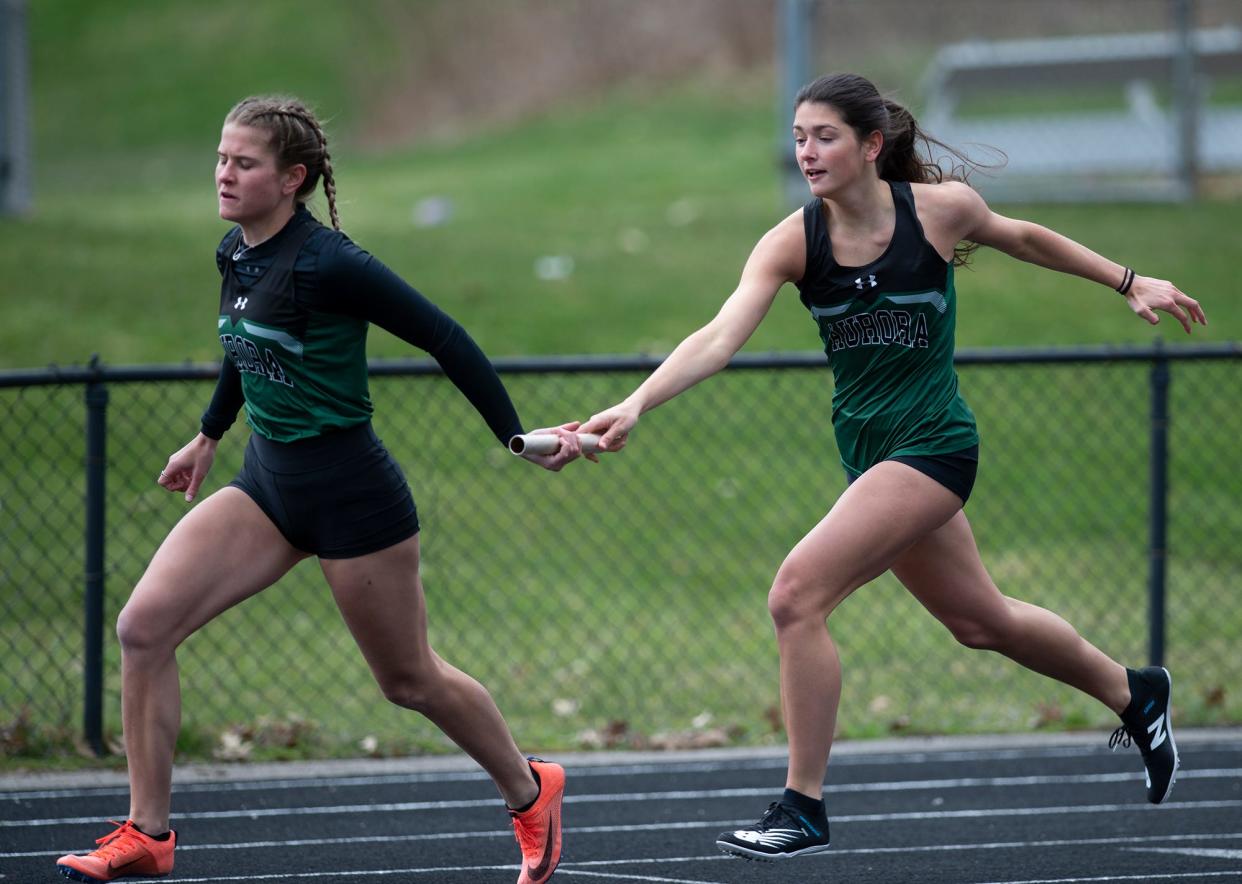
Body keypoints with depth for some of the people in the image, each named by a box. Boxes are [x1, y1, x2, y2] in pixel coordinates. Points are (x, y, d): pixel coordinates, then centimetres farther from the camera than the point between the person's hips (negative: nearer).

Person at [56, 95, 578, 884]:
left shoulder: (326, 264, -21)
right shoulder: (235, 255, 3)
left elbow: (445, 339, -17)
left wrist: (519, 438, -16)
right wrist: (209, 436, 35)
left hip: (349, 489, -7)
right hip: (268, 481, 7)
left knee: (409, 679, 8)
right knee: (144, 625, -8)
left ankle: (530, 791, 35)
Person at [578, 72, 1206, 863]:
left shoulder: (941, 206, -15)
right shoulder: (792, 242, -10)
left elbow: (1021, 237, 8)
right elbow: (720, 338, -23)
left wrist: (1131, 282, 16)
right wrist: (636, 405, -39)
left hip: (933, 442, -5)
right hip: (868, 446, 5)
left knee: (798, 593, -20)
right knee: (979, 619, 22)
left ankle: (804, 809, -9)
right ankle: (1133, 694, 48)